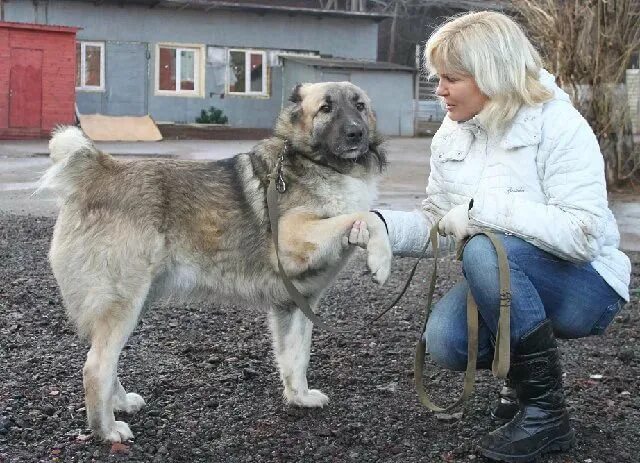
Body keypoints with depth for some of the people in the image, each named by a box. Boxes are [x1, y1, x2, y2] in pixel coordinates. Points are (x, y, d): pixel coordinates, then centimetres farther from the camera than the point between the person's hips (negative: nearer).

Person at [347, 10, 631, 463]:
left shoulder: (560, 127, -20)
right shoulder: (452, 134, 2)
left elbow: (583, 234, -30)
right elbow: (437, 223, 4)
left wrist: (483, 208, -31)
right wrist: (383, 226, -16)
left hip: (584, 286, -5)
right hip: (505, 284, 6)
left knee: (487, 251, -34)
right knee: (446, 341, -23)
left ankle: (546, 411, -19)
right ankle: (525, 368, 12)